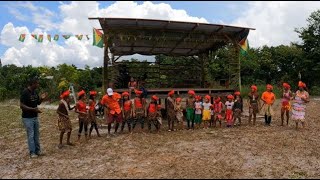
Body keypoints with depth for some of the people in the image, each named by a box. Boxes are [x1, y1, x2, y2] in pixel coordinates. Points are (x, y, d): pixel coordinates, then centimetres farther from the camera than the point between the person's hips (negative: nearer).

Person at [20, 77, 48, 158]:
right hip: (27, 118, -7)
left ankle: (37, 150, 25)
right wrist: (33, 109, -27)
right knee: (31, 135, 0)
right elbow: (22, 106, -21)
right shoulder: (25, 92, -18)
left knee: (36, 135, 14)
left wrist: (42, 98, -5)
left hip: (35, 117, 8)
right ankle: (32, 152, 11)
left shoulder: (35, 92, 4)